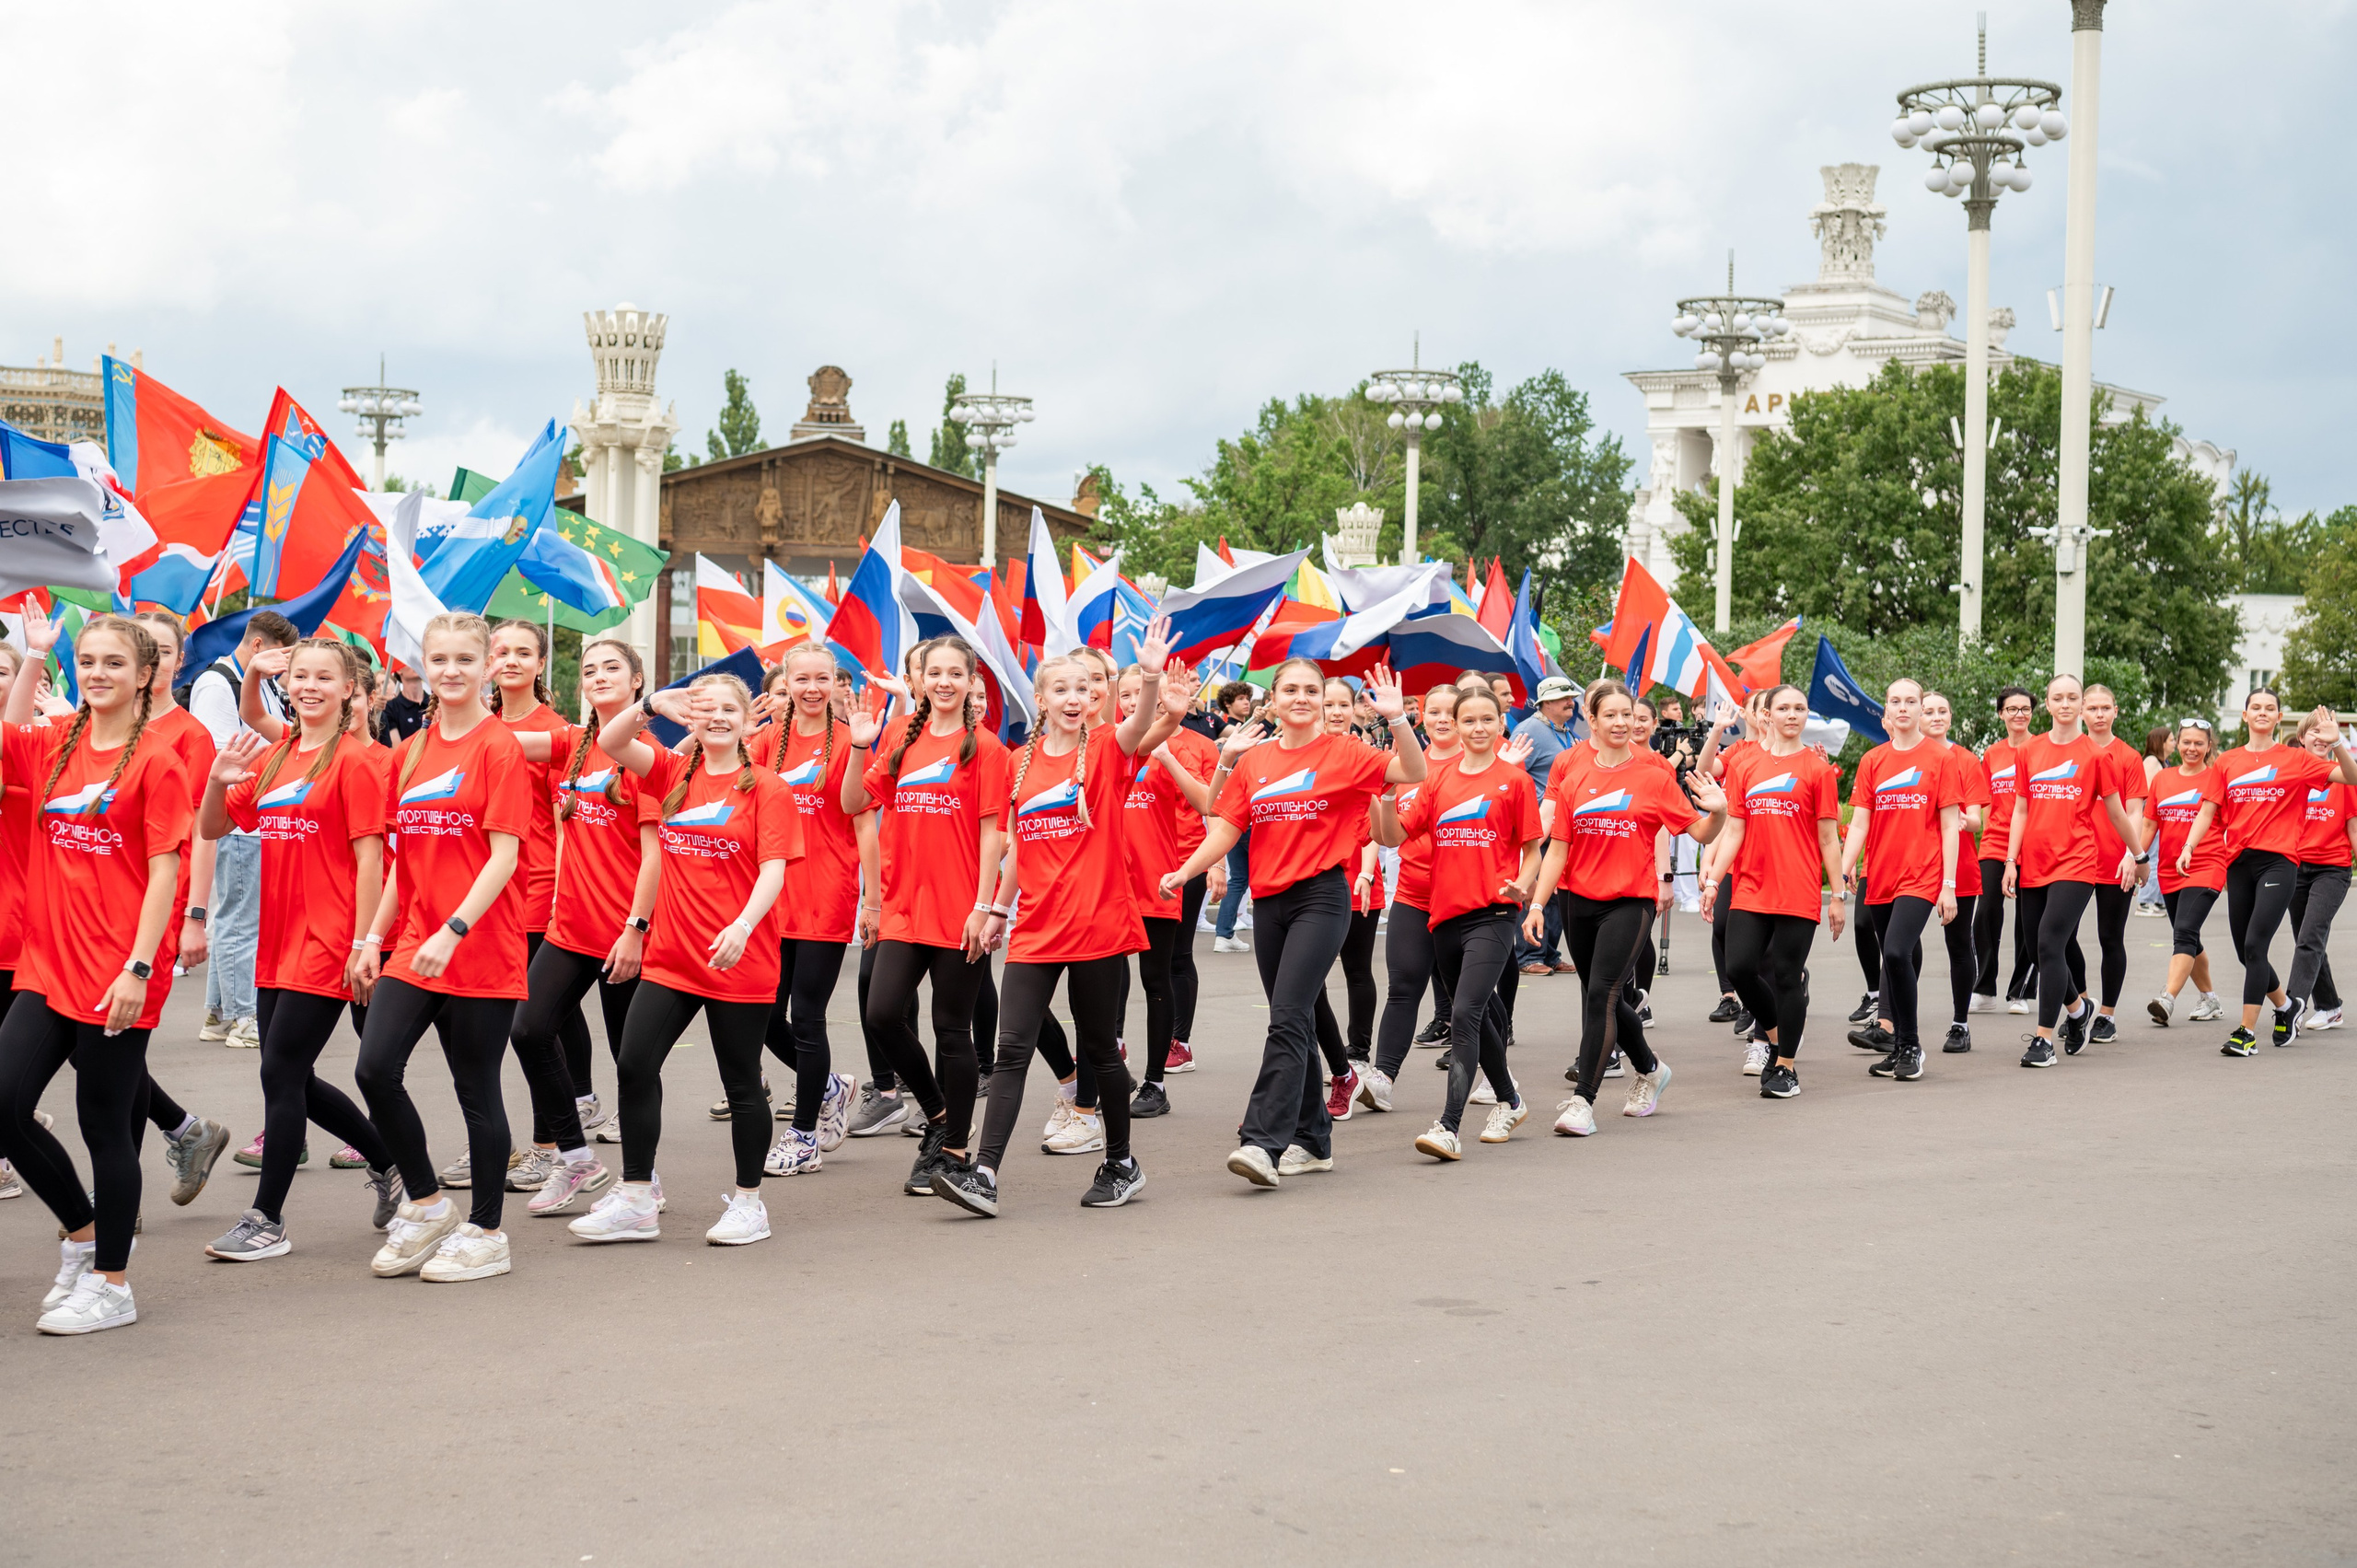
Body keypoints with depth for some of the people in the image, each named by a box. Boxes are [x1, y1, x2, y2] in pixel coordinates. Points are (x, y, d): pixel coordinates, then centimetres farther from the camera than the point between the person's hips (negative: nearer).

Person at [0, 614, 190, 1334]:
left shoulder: (156, 762, -7)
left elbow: (164, 871, -10)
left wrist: (139, 967, -17)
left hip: (117, 975, -5)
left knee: (105, 1124, 2)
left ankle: (110, 1284, 16)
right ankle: (82, 1230, 22)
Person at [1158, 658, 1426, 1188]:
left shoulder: (1342, 753, 0)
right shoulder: (1254, 759, 10)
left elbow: (1414, 773, -9)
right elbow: (1227, 827, 11)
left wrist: (1397, 719, -22)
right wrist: (1183, 872, 1)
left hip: (1322, 896, -5)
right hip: (1268, 901, 5)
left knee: (1287, 1017, -16)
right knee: (1296, 1023, 12)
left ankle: (1263, 1142, -22)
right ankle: (1311, 1140, 21)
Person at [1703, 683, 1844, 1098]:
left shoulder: (1817, 768, 1)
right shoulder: (1744, 763, 8)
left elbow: (1829, 838, 2)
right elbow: (1733, 830, 8)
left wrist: (1837, 896, 0)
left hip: (1799, 892, -2)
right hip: (1751, 888, 2)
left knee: (1787, 976, -1)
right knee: (1739, 966, -7)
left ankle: (1786, 1066, 12)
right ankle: (1775, 1036, 20)